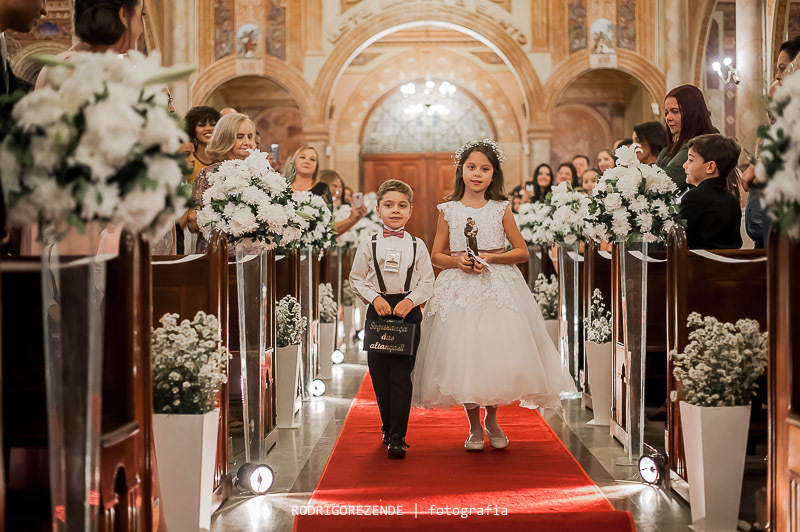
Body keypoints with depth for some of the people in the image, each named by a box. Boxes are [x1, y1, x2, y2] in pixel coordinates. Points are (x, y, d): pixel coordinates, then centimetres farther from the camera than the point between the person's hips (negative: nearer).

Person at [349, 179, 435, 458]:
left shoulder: (417, 246, 5)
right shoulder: (368, 246, 5)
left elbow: (427, 282, 4)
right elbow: (357, 279, 8)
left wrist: (411, 300, -13)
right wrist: (374, 298, -8)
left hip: (408, 311, -1)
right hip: (378, 311, 1)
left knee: (401, 375, -8)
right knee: (380, 375, 4)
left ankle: (398, 437, -7)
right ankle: (388, 428, 22)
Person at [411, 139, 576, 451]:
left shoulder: (501, 209, 5)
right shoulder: (448, 210, 6)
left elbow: (522, 251, 4)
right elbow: (436, 255, 9)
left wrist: (491, 257, -11)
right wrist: (458, 261, -11)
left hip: (498, 287, 0)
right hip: (459, 289, 0)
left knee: (498, 352, -5)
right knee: (463, 355, -3)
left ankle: (492, 419, 20)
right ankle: (474, 427, 13)